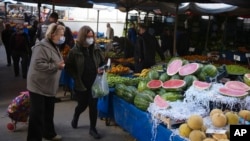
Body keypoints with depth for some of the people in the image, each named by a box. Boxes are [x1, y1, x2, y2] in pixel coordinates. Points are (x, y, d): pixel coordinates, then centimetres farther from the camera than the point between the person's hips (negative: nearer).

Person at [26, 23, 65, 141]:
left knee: (49, 112, 20)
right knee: (37, 114, -2)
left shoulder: (54, 46, 12)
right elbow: (38, 64, -30)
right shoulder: (42, 47, -20)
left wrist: (60, 64, 9)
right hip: (39, 86, -9)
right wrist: (56, 66, -28)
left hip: (49, 86, 10)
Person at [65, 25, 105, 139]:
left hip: (94, 83, 2)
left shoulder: (96, 49, -2)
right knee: (82, 104, 14)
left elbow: (102, 63, 11)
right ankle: (75, 117, 49)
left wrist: (101, 70, -9)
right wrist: (77, 78, -10)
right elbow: (68, 67, -5)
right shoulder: (75, 51, -11)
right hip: (81, 84, -2)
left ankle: (93, 128, 21)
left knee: (93, 106, 5)